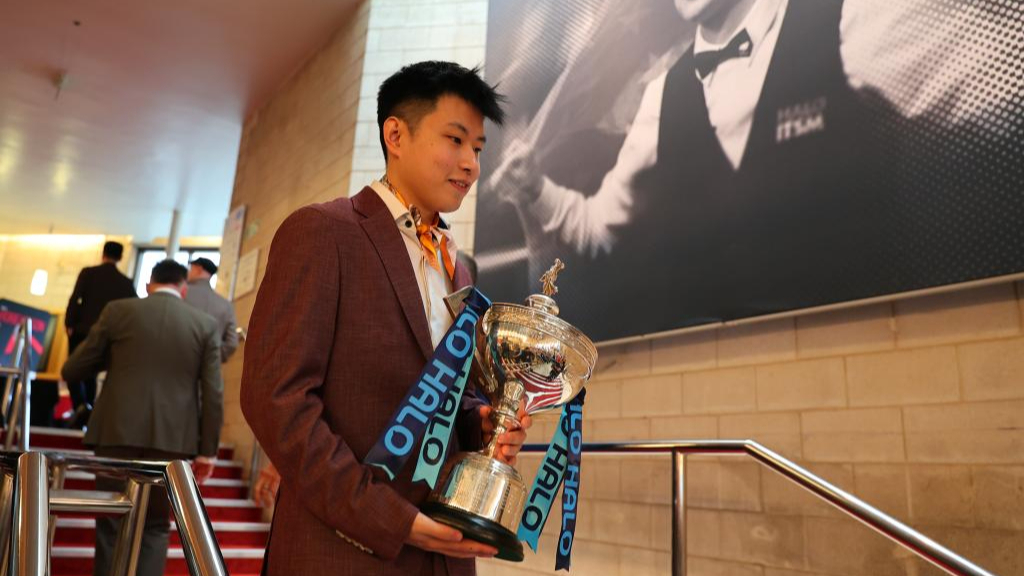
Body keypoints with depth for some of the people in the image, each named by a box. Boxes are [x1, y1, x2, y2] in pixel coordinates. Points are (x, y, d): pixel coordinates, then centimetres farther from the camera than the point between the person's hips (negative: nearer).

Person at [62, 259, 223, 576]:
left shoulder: (119, 310, 2)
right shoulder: (206, 324, 2)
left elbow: (71, 370, 7)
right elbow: (213, 394, -2)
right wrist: (207, 451, 4)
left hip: (120, 433, 0)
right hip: (173, 439, 1)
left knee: (112, 523, 13)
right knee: (156, 526, 14)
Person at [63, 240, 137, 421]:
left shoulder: (88, 272, -4)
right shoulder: (125, 282, 3)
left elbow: (74, 299, -11)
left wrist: (69, 324, -3)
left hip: (82, 330, -2)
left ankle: (81, 405, -15)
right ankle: (88, 408, 19)